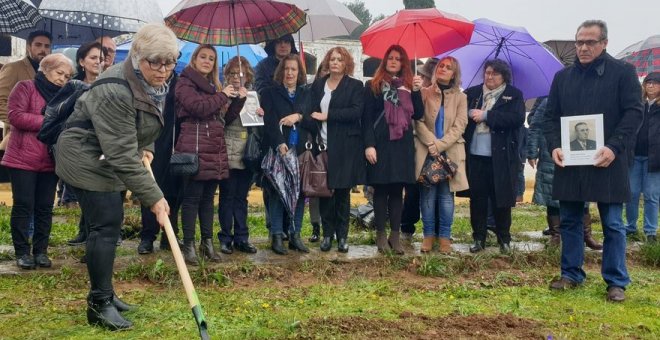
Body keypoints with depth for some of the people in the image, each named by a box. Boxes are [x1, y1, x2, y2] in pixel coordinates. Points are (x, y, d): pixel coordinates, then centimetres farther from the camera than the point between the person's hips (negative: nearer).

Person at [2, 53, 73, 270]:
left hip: (50, 162, 5)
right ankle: (22, 252, 9)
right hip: (22, 159, -5)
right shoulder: (26, 87, -3)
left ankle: (40, 251, 15)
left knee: (45, 208, 7)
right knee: (23, 205, 0)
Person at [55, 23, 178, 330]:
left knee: (110, 224, 14)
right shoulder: (115, 92, -32)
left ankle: (103, 293, 26)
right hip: (86, 158, -9)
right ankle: (99, 305, -2)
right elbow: (122, 155, -32)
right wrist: (153, 197, -32)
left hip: (107, 158, 9)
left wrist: (143, 149, 2)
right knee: (106, 227, -11)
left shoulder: (153, 83, -2)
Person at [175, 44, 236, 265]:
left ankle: (207, 242, 16)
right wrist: (223, 96, -6)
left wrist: (236, 99, 7)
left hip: (215, 149, 7)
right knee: (192, 197, -6)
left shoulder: (214, 86, 23)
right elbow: (198, 107, -18)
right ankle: (188, 245, 0)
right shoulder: (185, 82, -1)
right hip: (194, 147, -7)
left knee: (208, 197, 10)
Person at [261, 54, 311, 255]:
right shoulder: (270, 93, 8)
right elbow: (269, 121, -5)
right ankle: (276, 236, 0)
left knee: (300, 192, 1)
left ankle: (295, 235, 8)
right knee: (277, 192, -4)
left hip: (302, 151, 3)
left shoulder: (307, 94, 17)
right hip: (279, 150, -3)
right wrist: (279, 144, -19)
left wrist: (298, 116, -11)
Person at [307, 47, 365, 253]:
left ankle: (342, 236, 11)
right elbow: (312, 113, 9)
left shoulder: (355, 86, 2)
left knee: (342, 191, 3)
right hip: (322, 145, 3)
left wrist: (327, 115, -13)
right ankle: (327, 233, 14)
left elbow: (356, 111, -11)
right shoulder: (317, 85, 13)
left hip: (345, 147, -3)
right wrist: (313, 131, -7)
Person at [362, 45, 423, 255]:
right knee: (381, 189, 1)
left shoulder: (408, 85, 13)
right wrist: (369, 144, -12)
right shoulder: (373, 86, 4)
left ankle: (395, 235, 9)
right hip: (380, 143, -3)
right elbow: (367, 118, -3)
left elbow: (418, 115, 4)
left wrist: (416, 91, -7)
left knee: (397, 190, 5)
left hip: (402, 144, 3)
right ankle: (381, 234, 9)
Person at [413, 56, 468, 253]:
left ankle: (444, 236, 5)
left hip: (450, 152, 1)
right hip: (427, 151, 0)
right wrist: (432, 143, -13)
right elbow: (419, 122, 0)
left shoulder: (460, 97, 9)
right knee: (428, 194, -1)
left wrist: (440, 145, -11)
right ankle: (429, 234, 7)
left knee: (446, 195, 0)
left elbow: (459, 126, 0)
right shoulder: (425, 93, 7)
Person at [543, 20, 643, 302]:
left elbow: (634, 112, -5)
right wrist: (554, 146, -5)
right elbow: (552, 116, 12)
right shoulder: (562, 77, 13)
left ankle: (616, 282, 12)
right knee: (569, 222, 10)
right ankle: (571, 275, 23)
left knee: (613, 225, 2)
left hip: (606, 162, -4)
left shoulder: (623, 72, 1)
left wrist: (614, 147, -17)